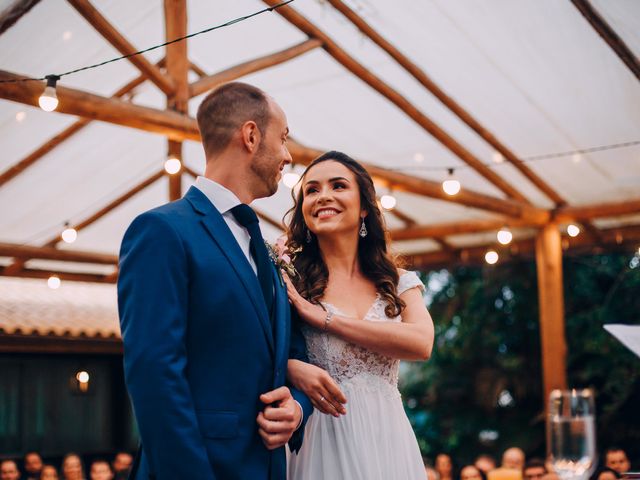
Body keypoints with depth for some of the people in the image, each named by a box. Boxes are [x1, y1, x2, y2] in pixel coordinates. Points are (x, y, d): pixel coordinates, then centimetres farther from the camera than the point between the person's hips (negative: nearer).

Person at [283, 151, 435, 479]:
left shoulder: (400, 284, 6)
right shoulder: (290, 281, 1)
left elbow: (421, 343, -12)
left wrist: (324, 319, -13)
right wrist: (293, 368, -26)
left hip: (386, 438, 2)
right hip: (322, 439, -2)